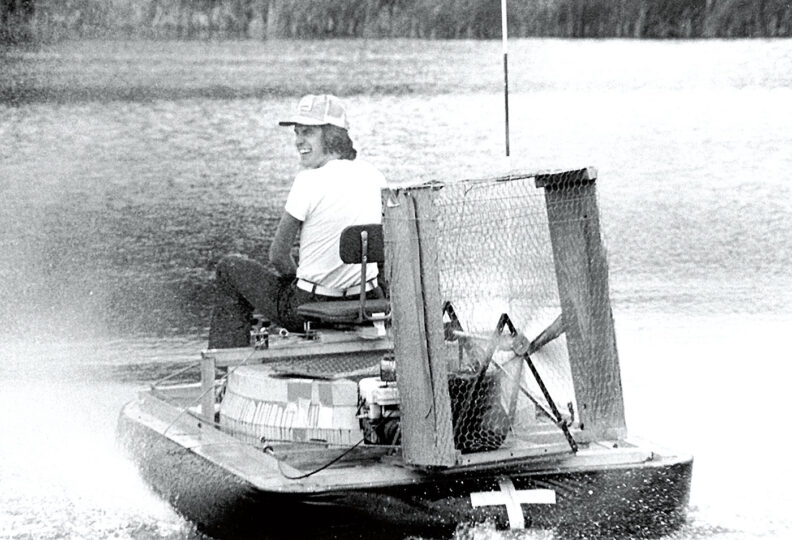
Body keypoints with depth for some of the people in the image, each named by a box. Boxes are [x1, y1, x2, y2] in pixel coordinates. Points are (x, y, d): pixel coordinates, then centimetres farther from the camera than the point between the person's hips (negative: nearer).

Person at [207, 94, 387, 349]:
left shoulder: (310, 180, -19)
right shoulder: (374, 176, 0)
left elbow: (278, 256, -11)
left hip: (309, 307, -6)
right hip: (365, 305, 6)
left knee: (230, 268, 17)